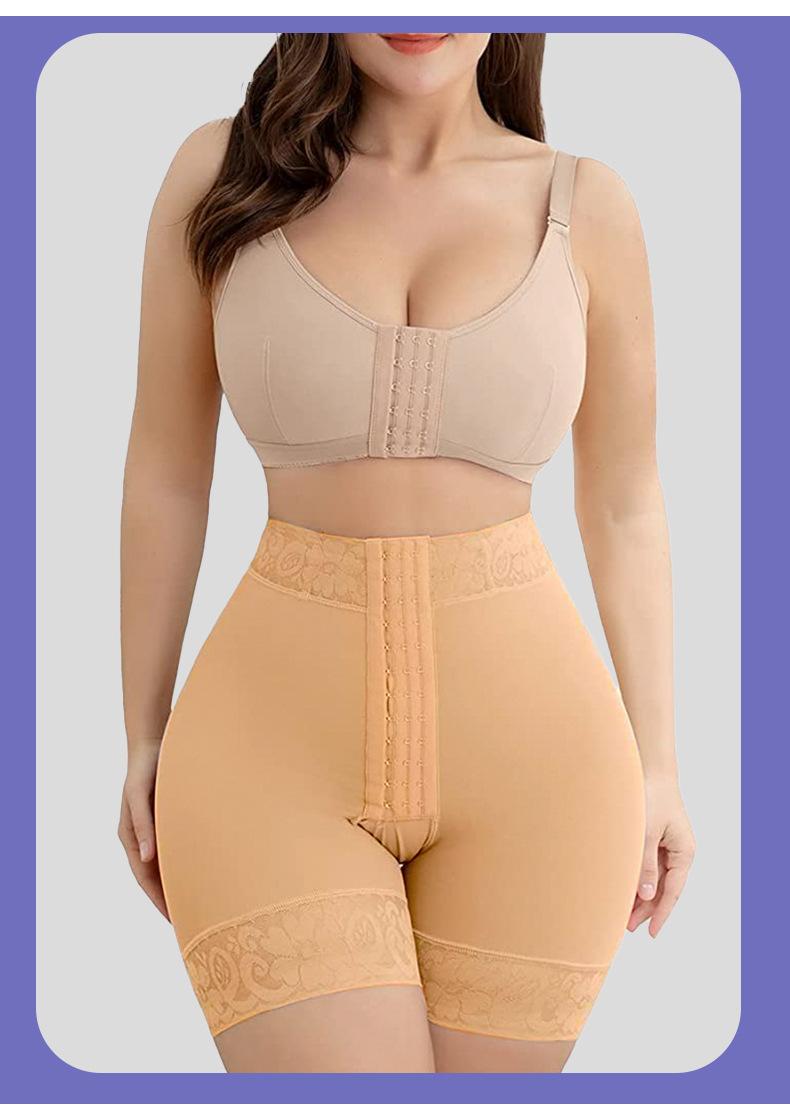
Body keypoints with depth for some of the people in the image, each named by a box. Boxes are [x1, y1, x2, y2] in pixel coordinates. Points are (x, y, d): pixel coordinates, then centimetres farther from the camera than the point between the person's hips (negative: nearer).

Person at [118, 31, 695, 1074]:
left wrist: (657, 766, 9)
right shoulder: (221, 172, 0)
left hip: (531, 749, 1)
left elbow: (625, 505, 8)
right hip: (277, 728, -1)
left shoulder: (587, 205, 2)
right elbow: (165, 475, 6)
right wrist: (144, 740, 10)